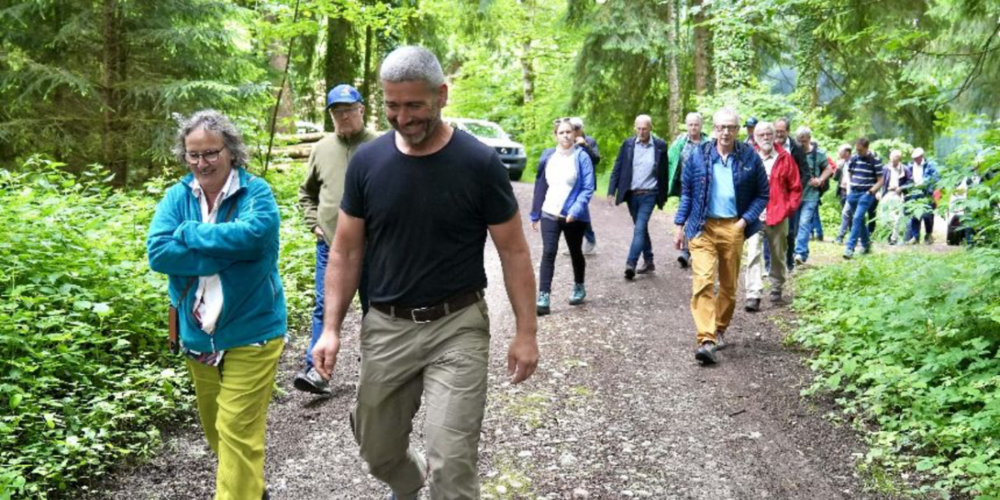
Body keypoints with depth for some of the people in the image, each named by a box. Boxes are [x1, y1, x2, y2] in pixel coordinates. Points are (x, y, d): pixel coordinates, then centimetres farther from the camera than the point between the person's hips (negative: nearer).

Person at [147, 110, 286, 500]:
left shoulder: (255, 192, -10)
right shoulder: (178, 196, 0)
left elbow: (253, 234, -29)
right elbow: (157, 252, -13)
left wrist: (189, 233, -17)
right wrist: (224, 256, -22)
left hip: (250, 333, -5)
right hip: (198, 335, 5)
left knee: (238, 430, -5)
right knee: (215, 427, 20)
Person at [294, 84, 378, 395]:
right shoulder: (322, 149, 5)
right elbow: (306, 193, 17)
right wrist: (314, 223, 5)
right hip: (330, 244, 2)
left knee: (373, 308, 12)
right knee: (325, 306, -2)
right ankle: (315, 369, -1)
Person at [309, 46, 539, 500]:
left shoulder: (479, 163, -10)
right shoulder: (367, 162, -3)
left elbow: (513, 251, -4)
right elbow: (345, 252, 4)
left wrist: (526, 331, -8)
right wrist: (331, 328, -2)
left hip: (457, 327, -3)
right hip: (385, 326, 4)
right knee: (377, 450, 18)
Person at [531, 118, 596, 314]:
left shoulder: (582, 157, -8)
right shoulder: (548, 156, 3)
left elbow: (588, 188, -13)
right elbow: (540, 186, 9)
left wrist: (575, 211, -25)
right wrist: (535, 214, 10)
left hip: (574, 216, -2)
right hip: (549, 214, 2)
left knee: (575, 253, 16)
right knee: (548, 253, -10)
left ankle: (579, 287, 37)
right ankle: (544, 297, -13)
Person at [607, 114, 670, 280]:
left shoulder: (660, 146, -2)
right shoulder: (628, 144, 2)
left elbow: (664, 172, 4)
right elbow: (617, 169, 2)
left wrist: (664, 195, 5)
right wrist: (611, 191, -5)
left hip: (648, 194, -3)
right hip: (631, 194, 3)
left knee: (639, 228, -14)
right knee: (641, 228, 14)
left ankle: (630, 264, -17)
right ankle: (648, 261, 25)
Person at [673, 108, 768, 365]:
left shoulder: (750, 157, 0)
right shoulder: (698, 156, 2)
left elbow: (762, 195, 5)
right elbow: (686, 192, 9)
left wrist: (745, 220, -6)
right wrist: (680, 225, 6)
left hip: (733, 228, 1)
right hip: (703, 227, -1)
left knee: (729, 285, 11)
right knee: (703, 281, -14)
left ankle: (719, 330, 30)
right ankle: (706, 340, -18)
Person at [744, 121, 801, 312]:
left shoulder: (785, 158, 1)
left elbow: (795, 188, 5)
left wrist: (788, 208, -3)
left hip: (778, 216, 1)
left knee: (778, 255, 14)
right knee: (754, 254, -11)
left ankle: (776, 288, 33)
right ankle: (753, 295, -13)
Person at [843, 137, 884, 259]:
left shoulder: (875, 161, -7)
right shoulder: (853, 159, 6)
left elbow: (880, 181, -3)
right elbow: (848, 174, 22)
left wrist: (870, 192, -14)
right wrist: (848, 188, 11)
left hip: (866, 194, -5)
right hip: (853, 193, 5)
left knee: (857, 219, -16)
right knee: (860, 220, 13)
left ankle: (850, 248, -18)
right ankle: (866, 245, 29)